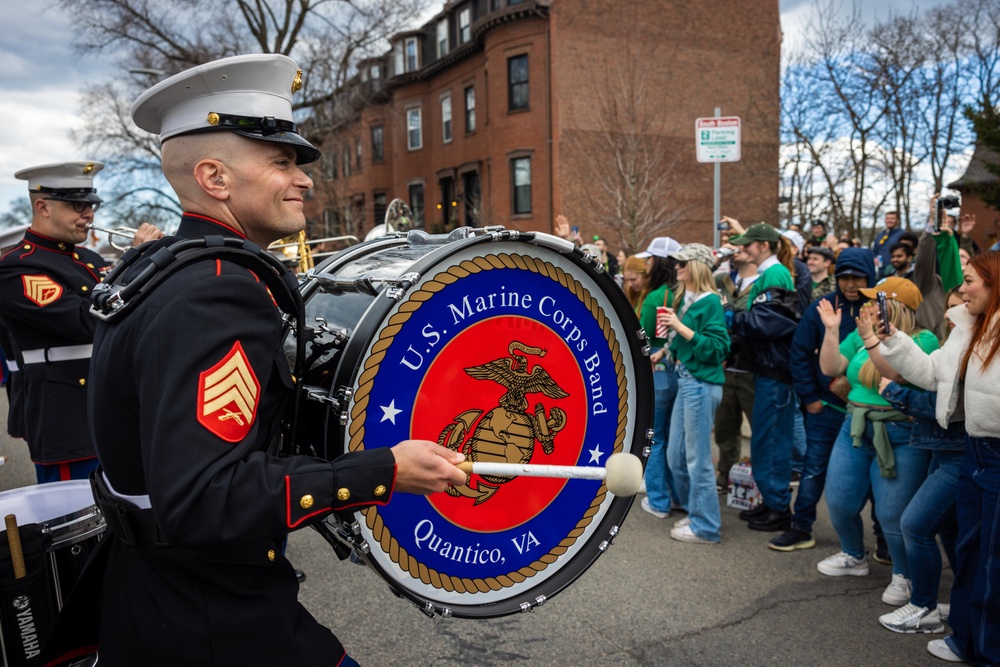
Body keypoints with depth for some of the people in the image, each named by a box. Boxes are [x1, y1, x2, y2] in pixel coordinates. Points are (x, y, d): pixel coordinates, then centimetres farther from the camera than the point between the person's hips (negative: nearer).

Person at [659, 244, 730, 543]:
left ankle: (705, 526, 15)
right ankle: (695, 511, 32)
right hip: (685, 380, 9)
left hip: (701, 383, -9)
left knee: (697, 458, 1)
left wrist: (681, 327, -19)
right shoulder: (683, 299, 11)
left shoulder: (710, 302, -13)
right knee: (676, 455, 15)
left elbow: (717, 348, -18)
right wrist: (670, 330, -1)